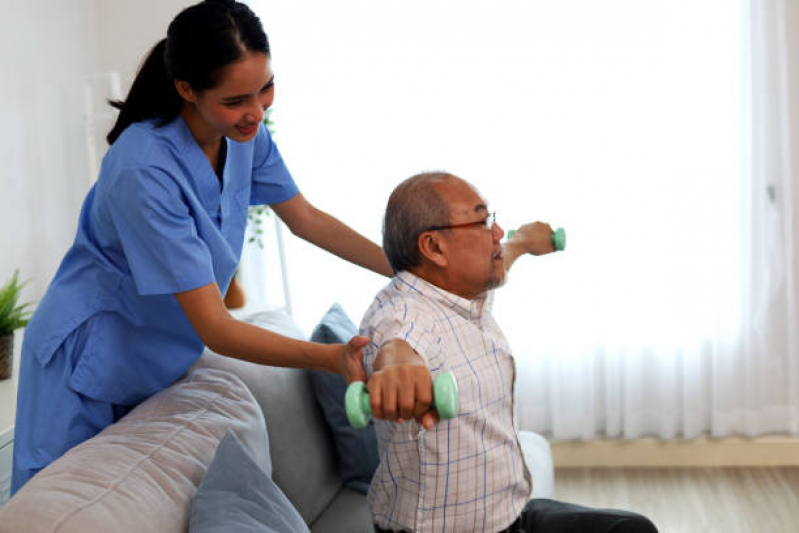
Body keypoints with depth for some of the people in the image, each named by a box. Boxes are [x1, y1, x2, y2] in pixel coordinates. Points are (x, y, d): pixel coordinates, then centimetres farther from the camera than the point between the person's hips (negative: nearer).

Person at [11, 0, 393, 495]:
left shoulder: (245, 133, -10)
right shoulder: (145, 171, -33)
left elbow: (305, 217, 6)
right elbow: (215, 329, -33)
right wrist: (332, 357, -44)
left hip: (164, 361, 7)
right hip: (89, 371, -6)